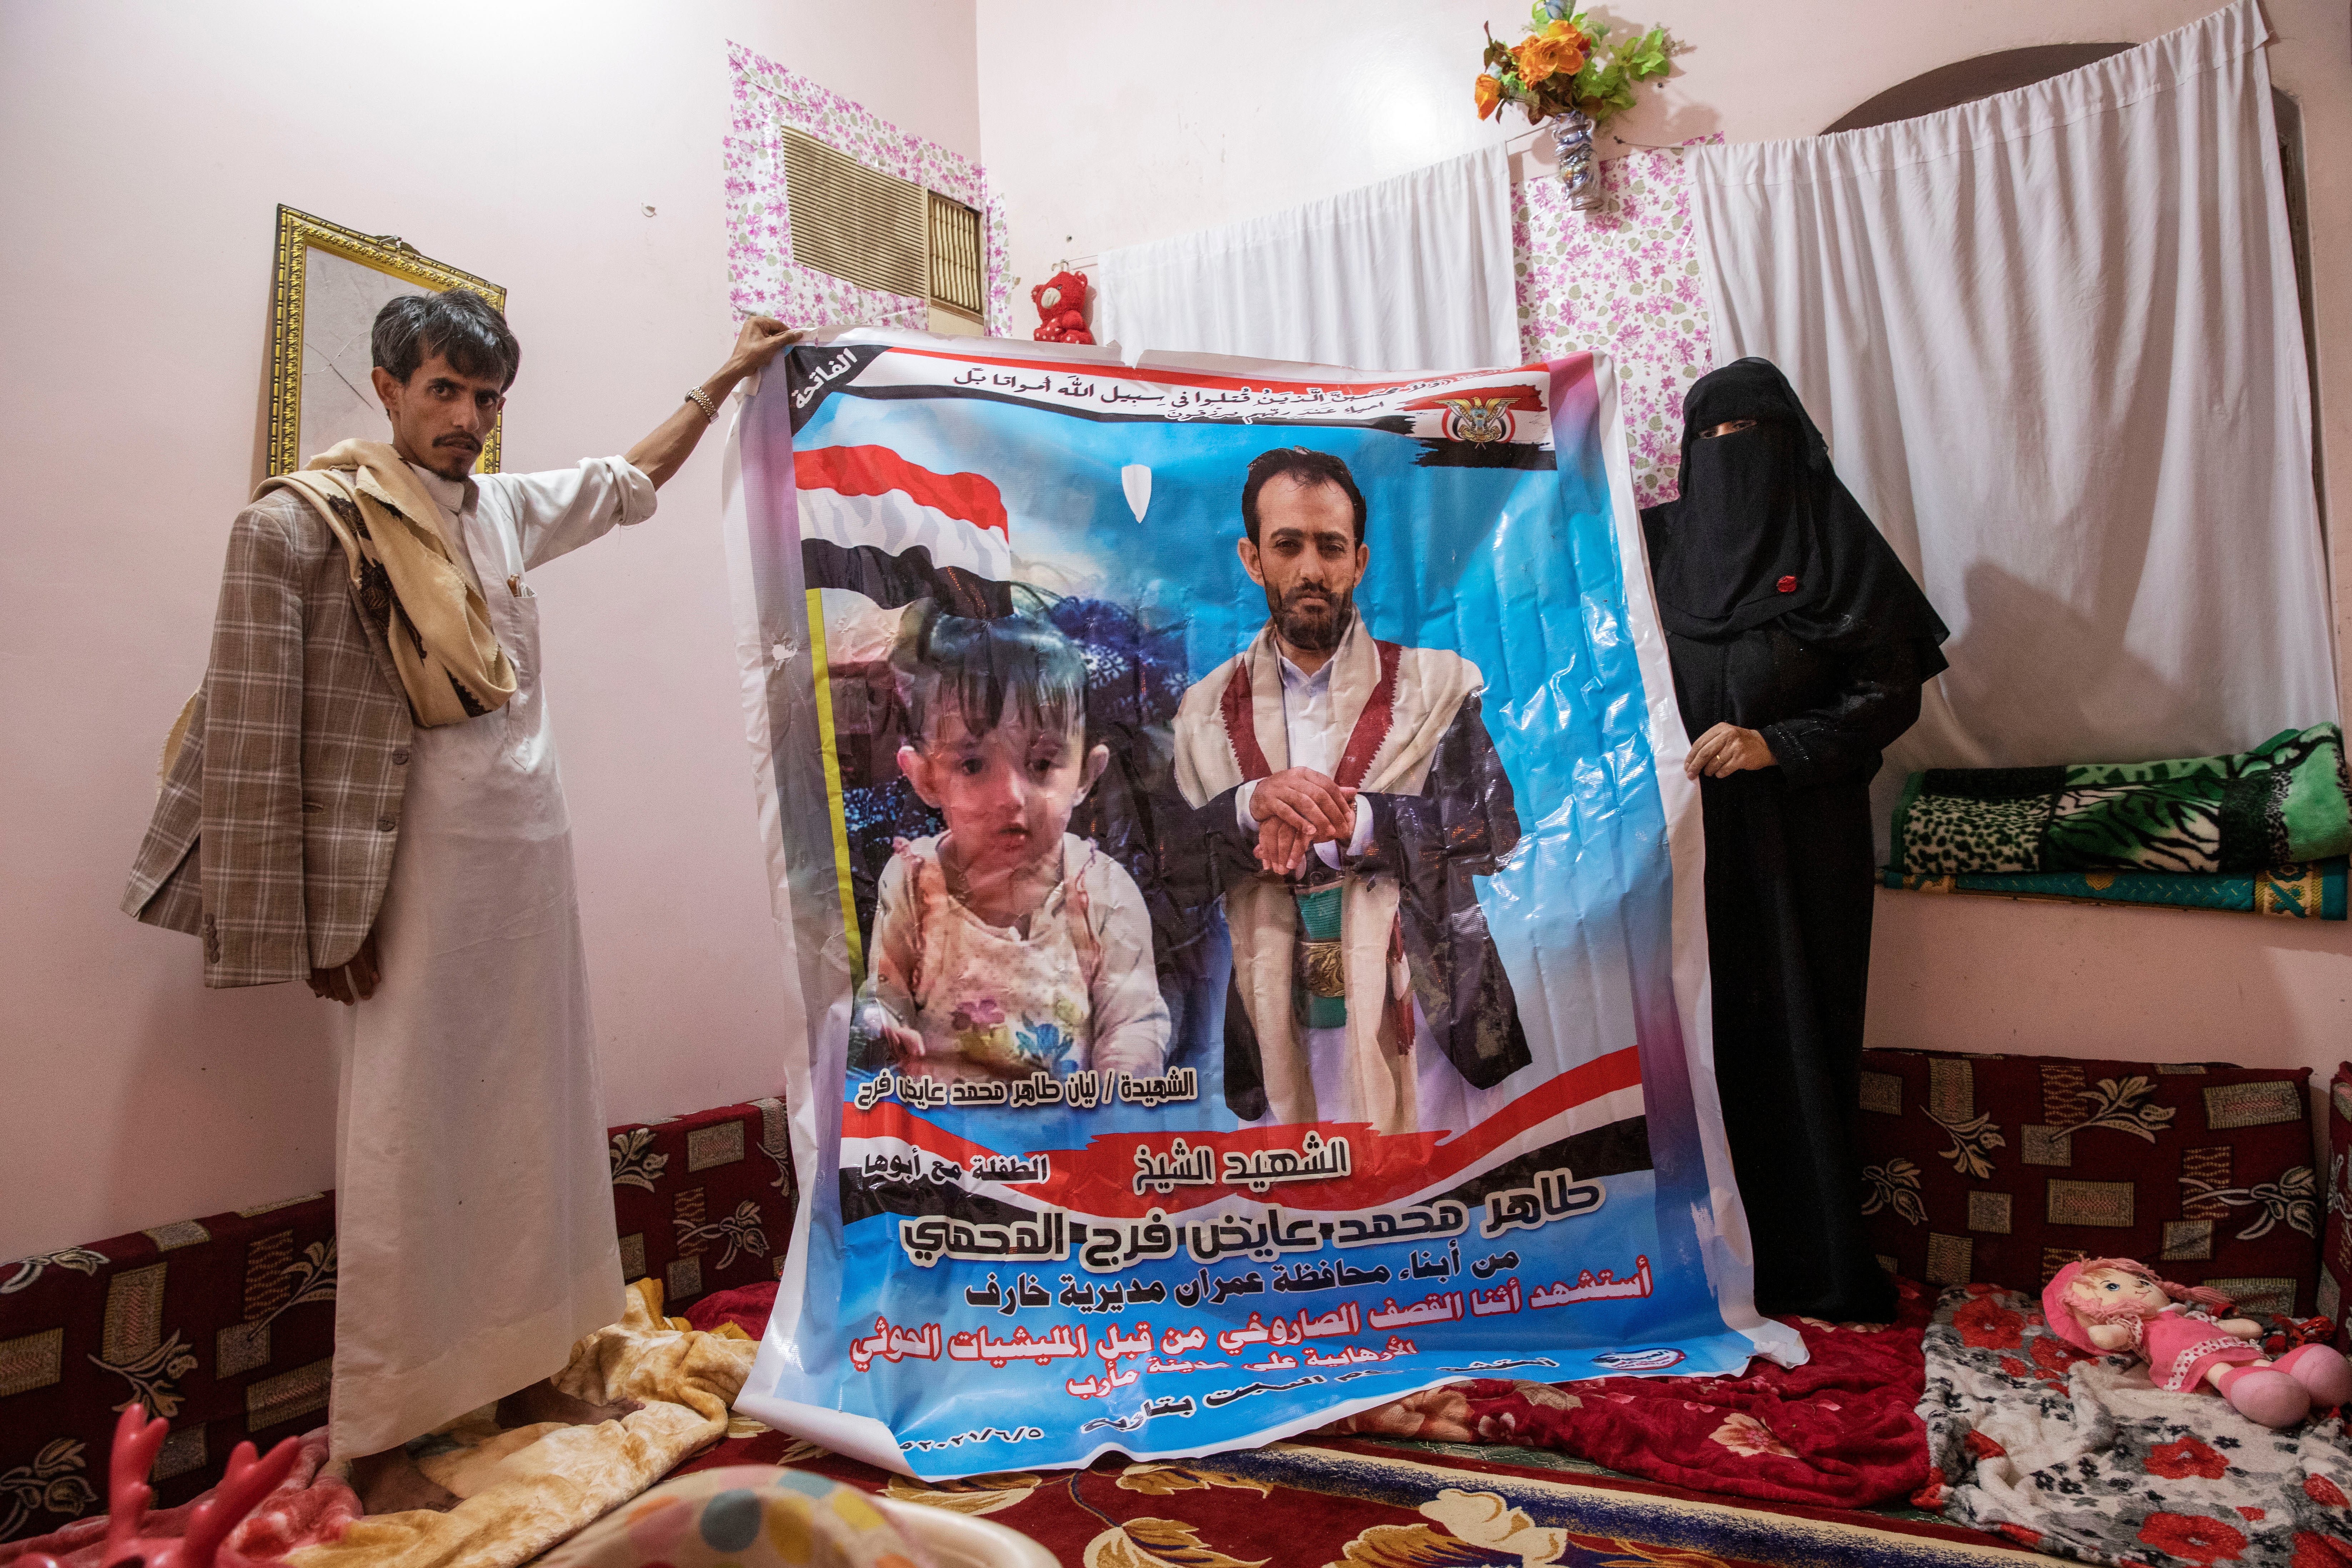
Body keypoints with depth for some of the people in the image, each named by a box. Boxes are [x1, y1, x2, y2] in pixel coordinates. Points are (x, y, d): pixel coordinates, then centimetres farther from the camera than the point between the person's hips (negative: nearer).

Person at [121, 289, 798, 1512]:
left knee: (531, 1122, 12)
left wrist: (725, 378, 32)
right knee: (406, 1146, 0)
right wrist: (312, 927, -12)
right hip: (419, 872, -6)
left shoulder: (509, 509, 11)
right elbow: (252, 738, -10)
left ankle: (519, 1375, 28)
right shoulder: (299, 525, -7)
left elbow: (628, 482, 30)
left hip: (532, 854, 6)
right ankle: (374, 1442, 16)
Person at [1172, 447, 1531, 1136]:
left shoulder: (1437, 684, 1)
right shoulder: (1208, 708, 6)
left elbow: (1494, 828, -7)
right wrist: (1253, 805, -19)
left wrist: (1351, 821, -18)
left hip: (1420, 1017, -1)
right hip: (1279, 1032, 1)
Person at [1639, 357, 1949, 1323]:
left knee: (1798, 1034, 1)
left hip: (1801, 843, -2)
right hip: (1687, 837, 2)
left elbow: (1892, 692, -2)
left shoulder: (1835, 544, 2)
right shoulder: (1656, 541, 9)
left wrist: (1776, 744, -15)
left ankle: (1814, 1265, 15)